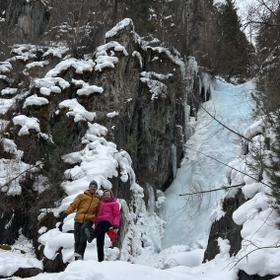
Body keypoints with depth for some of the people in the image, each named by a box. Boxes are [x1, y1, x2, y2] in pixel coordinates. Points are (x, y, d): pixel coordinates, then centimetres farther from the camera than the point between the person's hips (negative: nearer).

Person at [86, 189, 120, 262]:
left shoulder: (114, 204, 11)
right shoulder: (101, 203, 26)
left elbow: (117, 215, 2)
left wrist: (116, 226, -11)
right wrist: (96, 225, 18)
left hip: (108, 222, -5)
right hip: (100, 223, 5)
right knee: (99, 243, -7)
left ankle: (92, 235, -67)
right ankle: (100, 259, -10)